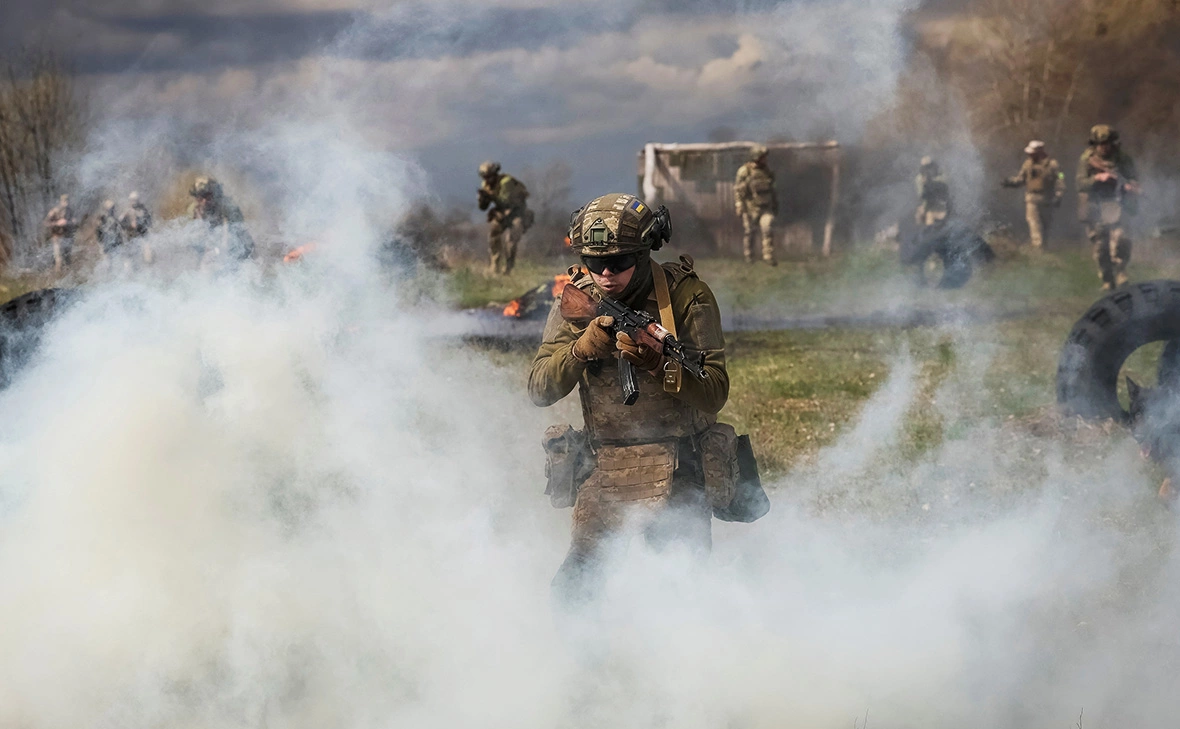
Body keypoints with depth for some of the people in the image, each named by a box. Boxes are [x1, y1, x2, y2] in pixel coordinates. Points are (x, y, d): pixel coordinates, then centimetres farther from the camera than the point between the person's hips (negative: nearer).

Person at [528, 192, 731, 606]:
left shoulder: (686, 296, -8)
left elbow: (715, 393, -13)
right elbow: (540, 392, -5)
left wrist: (656, 363, -29)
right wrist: (583, 348, -22)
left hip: (677, 477, -2)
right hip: (602, 474, 2)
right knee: (575, 584, -4)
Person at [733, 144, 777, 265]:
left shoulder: (766, 171, 9)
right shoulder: (744, 171, -8)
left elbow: (771, 190, 18)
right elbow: (738, 189, -8)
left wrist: (775, 206, 19)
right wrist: (740, 207, -14)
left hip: (765, 208, 3)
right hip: (750, 208, -3)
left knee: (768, 229, -14)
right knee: (748, 232, 5)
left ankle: (768, 256, -11)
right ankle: (748, 258, 18)